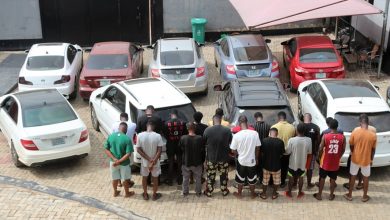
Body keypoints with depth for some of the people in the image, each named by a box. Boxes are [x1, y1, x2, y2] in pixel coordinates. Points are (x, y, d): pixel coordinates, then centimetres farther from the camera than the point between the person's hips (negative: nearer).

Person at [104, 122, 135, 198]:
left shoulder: (111, 136, -9)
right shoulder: (127, 139, -21)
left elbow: (107, 150, -8)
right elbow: (128, 154, -25)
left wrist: (114, 159, -14)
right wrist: (119, 161, -21)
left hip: (113, 162, 4)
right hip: (124, 163, -4)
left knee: (115, 178, 23)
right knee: (125, 179, 18)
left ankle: (115, 192, 41)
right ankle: (127, 193, 36)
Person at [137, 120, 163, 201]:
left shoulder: (140, 135, -14)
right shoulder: (158, 136, -18)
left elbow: (138, 150, -12)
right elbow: (159, 151, -18)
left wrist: (149, 159, -11)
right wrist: (153, 161, -16)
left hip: (144, 162, 1)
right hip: (156, 162, -1)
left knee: (144, 177, 21)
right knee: (155, 178, 18)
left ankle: (145, 195, 35)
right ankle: (154, 195, 32)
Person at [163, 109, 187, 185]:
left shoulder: (167, 123, -13)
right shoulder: (182, 122, -8)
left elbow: (165, 134, -4)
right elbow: (185, 133, -2)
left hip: (170, 145, -1)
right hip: (180, 145, 1)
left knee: (171, 163, 7)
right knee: (180, 162, 12)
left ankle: (169, 180, 12)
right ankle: (179, 180, 17)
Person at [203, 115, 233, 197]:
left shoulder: (207, 130, -13)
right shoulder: (227, 130, -11)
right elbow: (230, 143, 1)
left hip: (211, 157, -1)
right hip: (224, 158, 1)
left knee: (210, 176, 15)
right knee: (223, 176, 18)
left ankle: (209, 192, 27)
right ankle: (224, 191, 32)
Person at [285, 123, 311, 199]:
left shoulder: (292, 140, -24)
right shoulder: (309, 140, -17)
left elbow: (288, 152, -14)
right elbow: (309, 152, -3)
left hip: (293, 163, -2)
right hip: (303, 163, 2)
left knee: (291, 178, 17)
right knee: (300, 178, 21)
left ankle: (289, 193, 31)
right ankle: (300, 193, 34)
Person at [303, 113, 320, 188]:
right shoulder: (316, 127, -7)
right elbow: (318, 140, -3)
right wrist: (316, 150, 9)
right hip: (312, 151, 0)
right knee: (310, 168, 12)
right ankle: (309, 183, 21)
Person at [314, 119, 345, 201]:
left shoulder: (325, 136, -16)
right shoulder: (342, 137, -11)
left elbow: (321, 149, -9)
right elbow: (343, 150, 0)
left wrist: (320, 157, 10)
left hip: (325, 162, -1)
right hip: (335, 163, 1)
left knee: (322, 178, 15)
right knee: (333, 179, 17)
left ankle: (319, 195, 24)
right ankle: (331, 195, 29)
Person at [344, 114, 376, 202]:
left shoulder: (355, 132, -16)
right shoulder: (373, 135, -16)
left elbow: (351, 146, -2)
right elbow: (373, 150, -4)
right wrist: (371, 160, 12)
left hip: (355, 159, 0)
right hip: (366, 160, 0)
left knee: (353, 176, 17)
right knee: (365, 178, 19)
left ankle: (349, 195, 28)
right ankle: (364, 196, 31)